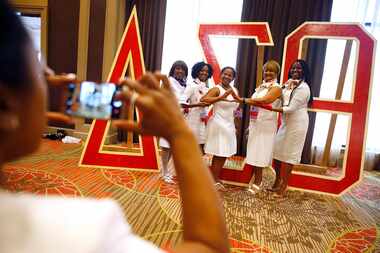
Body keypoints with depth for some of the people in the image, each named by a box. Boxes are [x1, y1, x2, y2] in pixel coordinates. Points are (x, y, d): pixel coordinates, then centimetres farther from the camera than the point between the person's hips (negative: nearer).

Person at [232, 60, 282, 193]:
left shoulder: (276, 88, -7)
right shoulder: (261, 86, 16)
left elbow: (264, 101, -25)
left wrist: (242, 100, -29)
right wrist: (250, 124, 14)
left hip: (265, 125, -7)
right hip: (255, 124, 7)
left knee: (260, 153, -2)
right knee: (254, 152, 9)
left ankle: (257, 182, 9)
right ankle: (256, 179, 21)